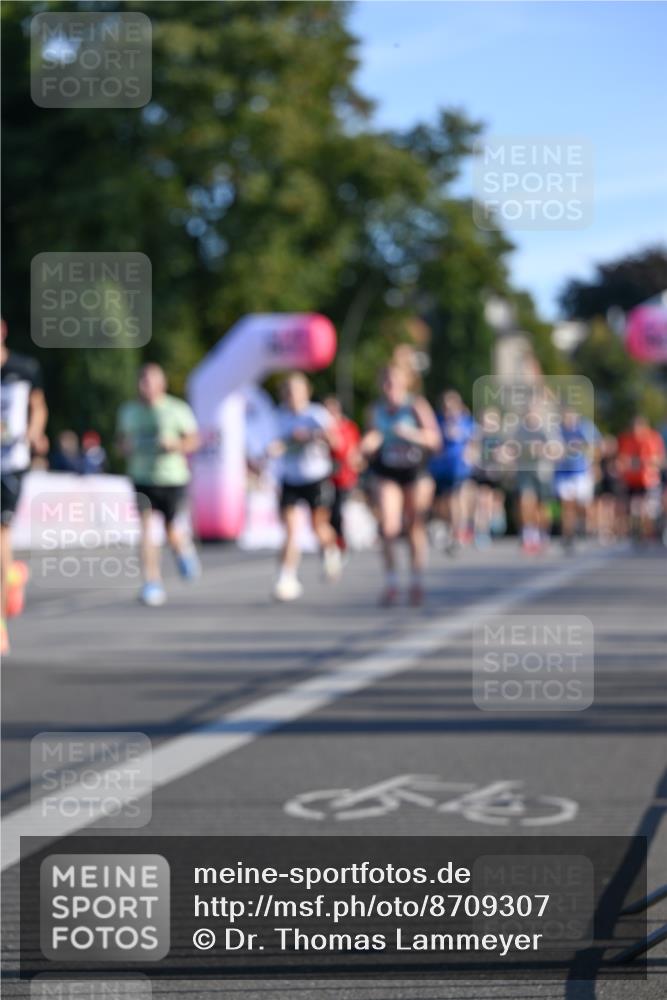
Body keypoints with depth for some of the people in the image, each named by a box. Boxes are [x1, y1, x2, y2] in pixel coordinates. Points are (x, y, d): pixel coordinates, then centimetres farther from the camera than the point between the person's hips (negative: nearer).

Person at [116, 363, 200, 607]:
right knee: (145, 526, -14)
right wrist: (126, 447, -3)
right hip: (142, 478, 2)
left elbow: (193, 440, 2)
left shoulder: (177, 409, -2)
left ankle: (183, 546, 42)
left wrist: (176, 446, -18)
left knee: (170, 529, 3)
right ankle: (152, 583, -13)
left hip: (172, 478, -2)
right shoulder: (128, 410, 7)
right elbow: (121, 437, 20)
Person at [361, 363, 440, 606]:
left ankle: (416, 583, 18)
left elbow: (434, 439, -8)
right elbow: (370, 450, 14)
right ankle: (390, 584, -6)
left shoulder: (417, 406, -6)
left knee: (415, 529, 5)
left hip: (414, 470, -2)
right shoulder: (377, 410, 6)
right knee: (388, 527, -12)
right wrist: (368, 446, -9)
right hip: (387, 473, 2)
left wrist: (412, 434, -24)